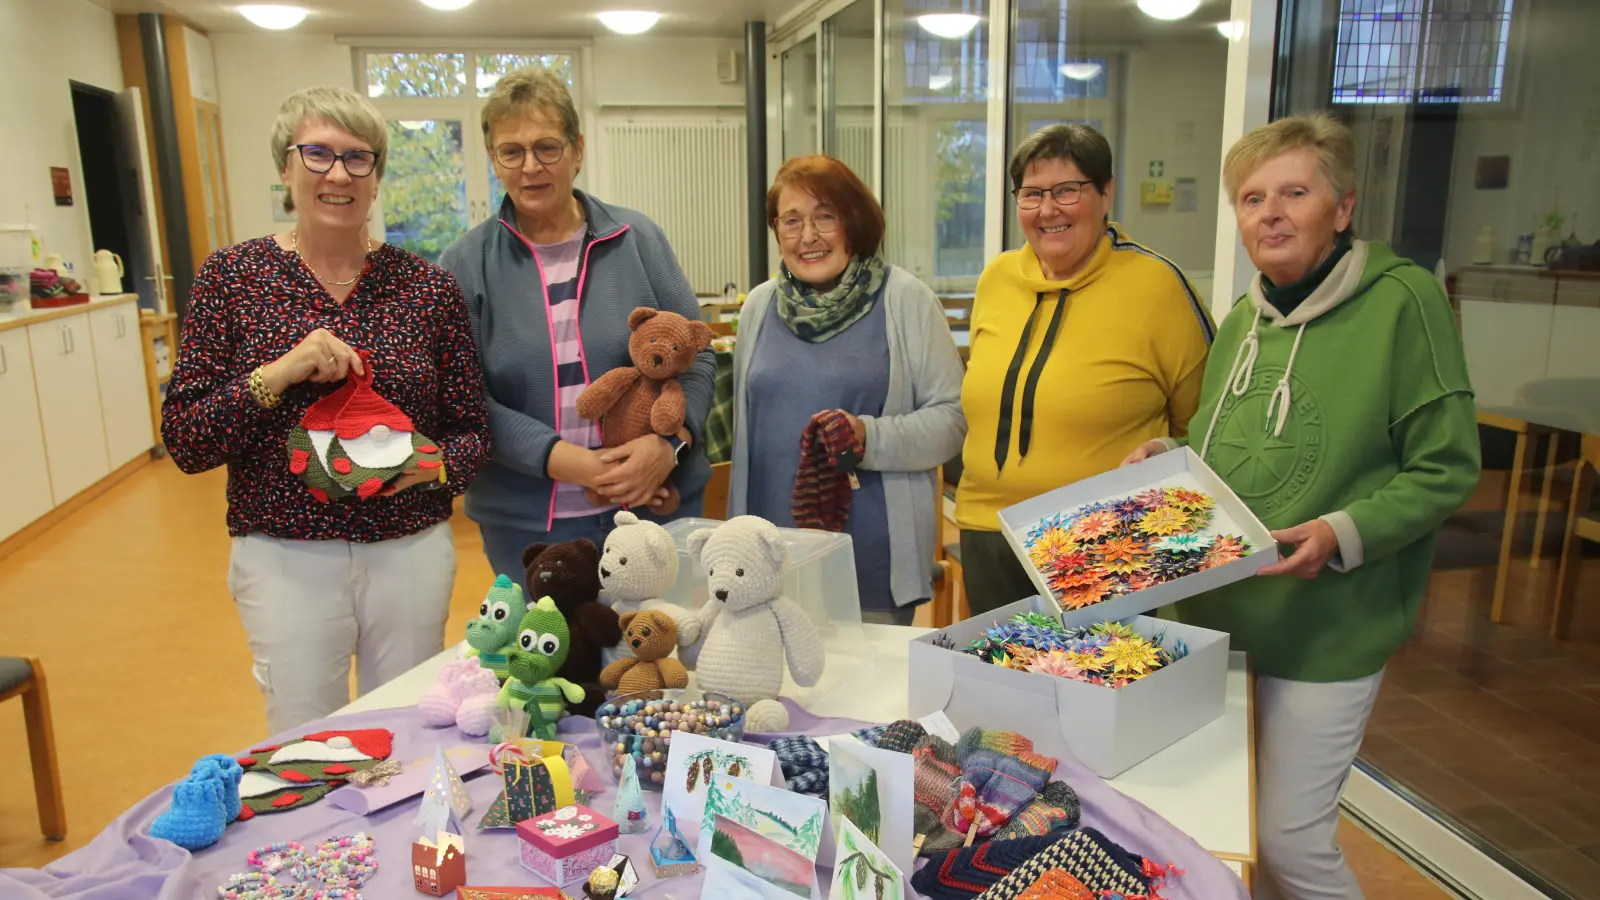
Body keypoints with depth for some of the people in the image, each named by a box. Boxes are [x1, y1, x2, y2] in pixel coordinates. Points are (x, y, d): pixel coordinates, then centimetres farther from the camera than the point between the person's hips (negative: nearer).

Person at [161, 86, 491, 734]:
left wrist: (434, 466, -17)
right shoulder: (232, 276, -2)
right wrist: (276, 375, -20)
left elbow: (471, 430, 4)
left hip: (412, 552, 1)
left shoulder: (426, 285, 0)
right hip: (284, 558, -1)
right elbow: (183, 443, -5)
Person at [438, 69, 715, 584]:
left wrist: (670, 442, -16)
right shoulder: (465, 266, 0)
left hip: (655, 504, 1)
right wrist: (557, 458, -18)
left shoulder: (638, 240, 1)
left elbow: (696, 356, 1)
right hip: (528, 522, -1)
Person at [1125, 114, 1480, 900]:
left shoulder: (1401, 299, -12)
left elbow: (1446, 469, -12)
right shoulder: (1242, 319, 9)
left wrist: (1344, 533, -25)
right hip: (1213, 616, 6)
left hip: (1326, 634, -6)